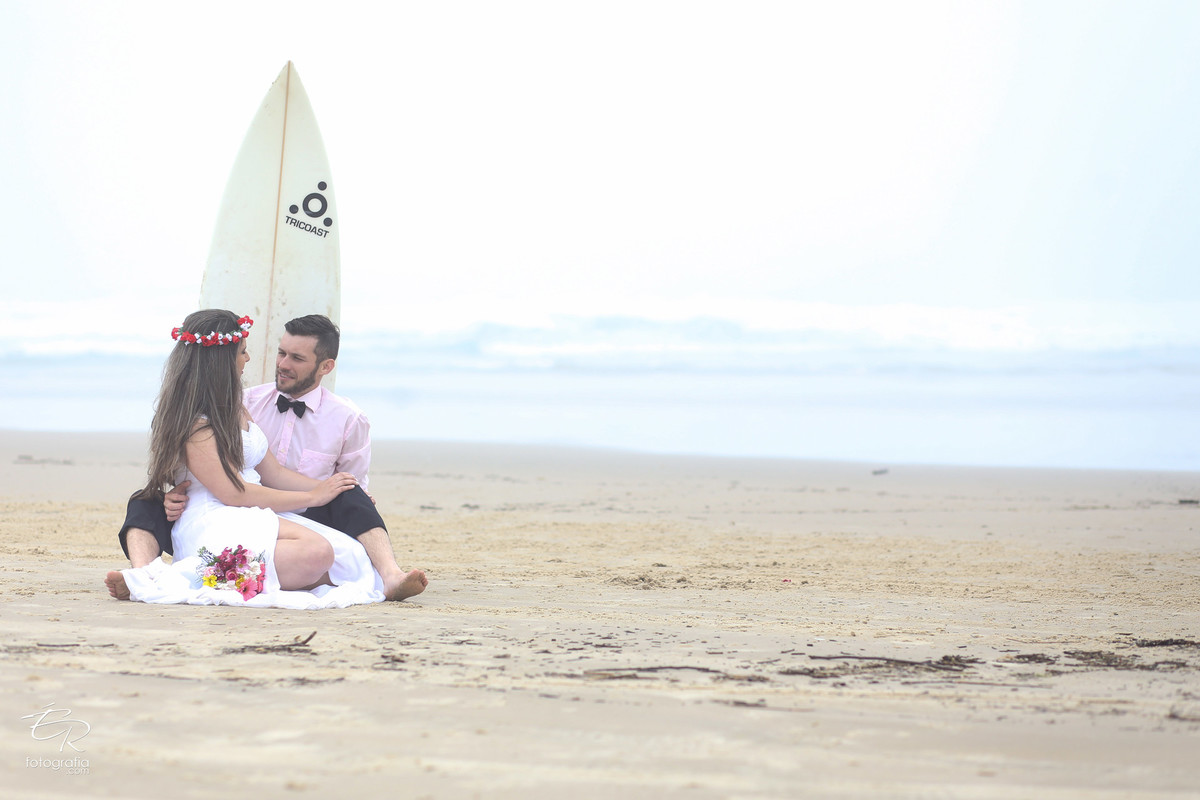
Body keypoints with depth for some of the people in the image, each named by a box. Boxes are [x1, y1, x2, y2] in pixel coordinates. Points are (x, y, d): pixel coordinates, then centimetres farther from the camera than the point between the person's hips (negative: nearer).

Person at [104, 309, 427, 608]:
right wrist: (312, 497, -5)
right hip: (211, 523, -8)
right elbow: (233, 492, -13)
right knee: (315, 552, -36)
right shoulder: (193, 421, -9)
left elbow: (273, 474, 25)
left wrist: (327, 487, 15)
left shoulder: (235, 410, 22)